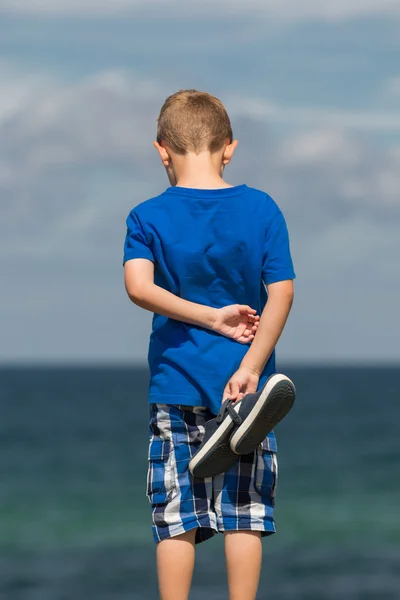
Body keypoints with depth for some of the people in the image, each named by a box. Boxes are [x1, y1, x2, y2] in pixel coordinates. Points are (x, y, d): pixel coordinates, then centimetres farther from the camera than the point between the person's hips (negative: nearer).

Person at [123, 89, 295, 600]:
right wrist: (250, 367, -11)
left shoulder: (148, 217, -2)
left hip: (176, 385, 0)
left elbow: (139, 287, -18)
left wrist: (210, 317, -12)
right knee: (244, 514, 5)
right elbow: (282, 293, -9)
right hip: (245, 384, 0)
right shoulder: (261, 208, -1)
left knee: (176, 519, 3)